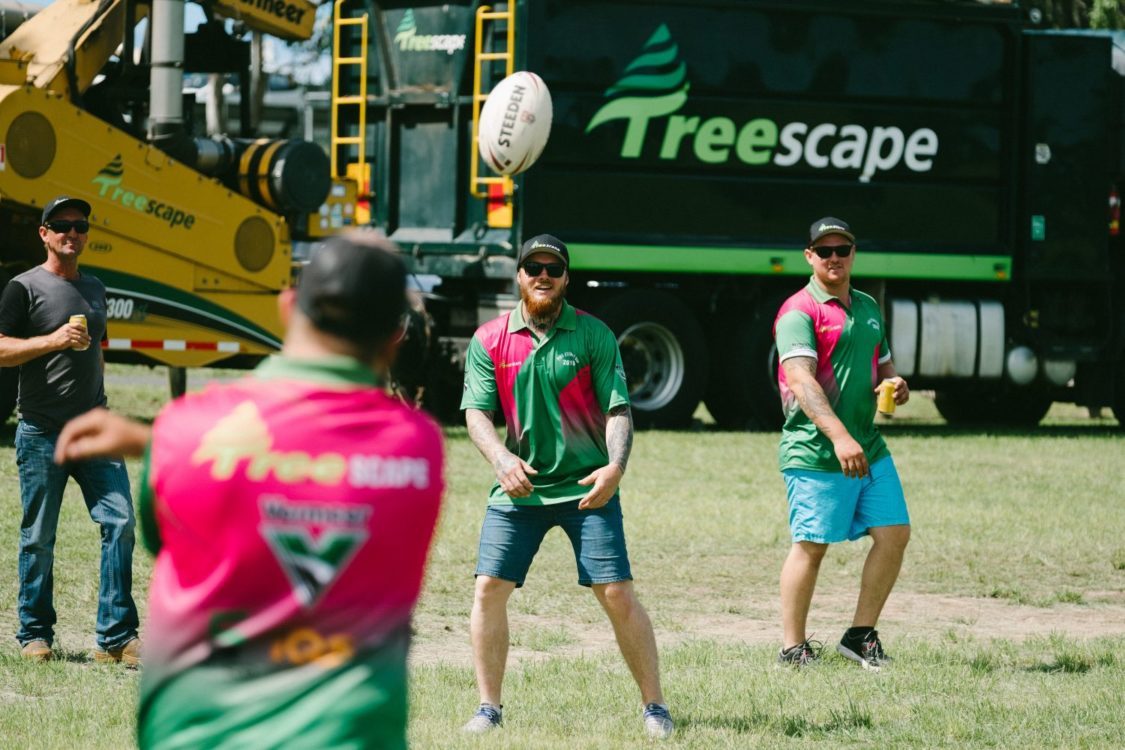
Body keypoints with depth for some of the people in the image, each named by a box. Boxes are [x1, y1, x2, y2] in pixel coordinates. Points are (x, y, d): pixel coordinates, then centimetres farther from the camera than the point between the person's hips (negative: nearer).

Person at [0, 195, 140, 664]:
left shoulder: (94, 289, 17)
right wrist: (52, 340, -21)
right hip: (42, 433, -5)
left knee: (120, 521, -7)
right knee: (38, 538, 2)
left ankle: (116, 636, -4)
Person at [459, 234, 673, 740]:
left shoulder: (594, 336, -1)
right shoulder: (489, 340, 2)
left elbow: (617, 409, -4)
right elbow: (476, 412, -3)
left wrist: (615, 465, -22)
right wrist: (501, 458, -22)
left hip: (586, 486, -2)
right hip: (518, 487, 2)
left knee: (617, 594, -7)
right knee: (489, 588, -4)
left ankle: (654, 707, 3)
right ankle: (489, 708, 8)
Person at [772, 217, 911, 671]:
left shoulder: (868, 308, 17)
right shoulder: (799, 312, -9)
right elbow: (801, 381, -21)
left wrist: (894, 385, 5)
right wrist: (839, 436, -31)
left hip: (869, 448, 8)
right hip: (814, 451, -8)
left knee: (894, 533, 3)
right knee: (811, 546, -3)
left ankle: (861, 635, 14)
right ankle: (793, 649, 6)